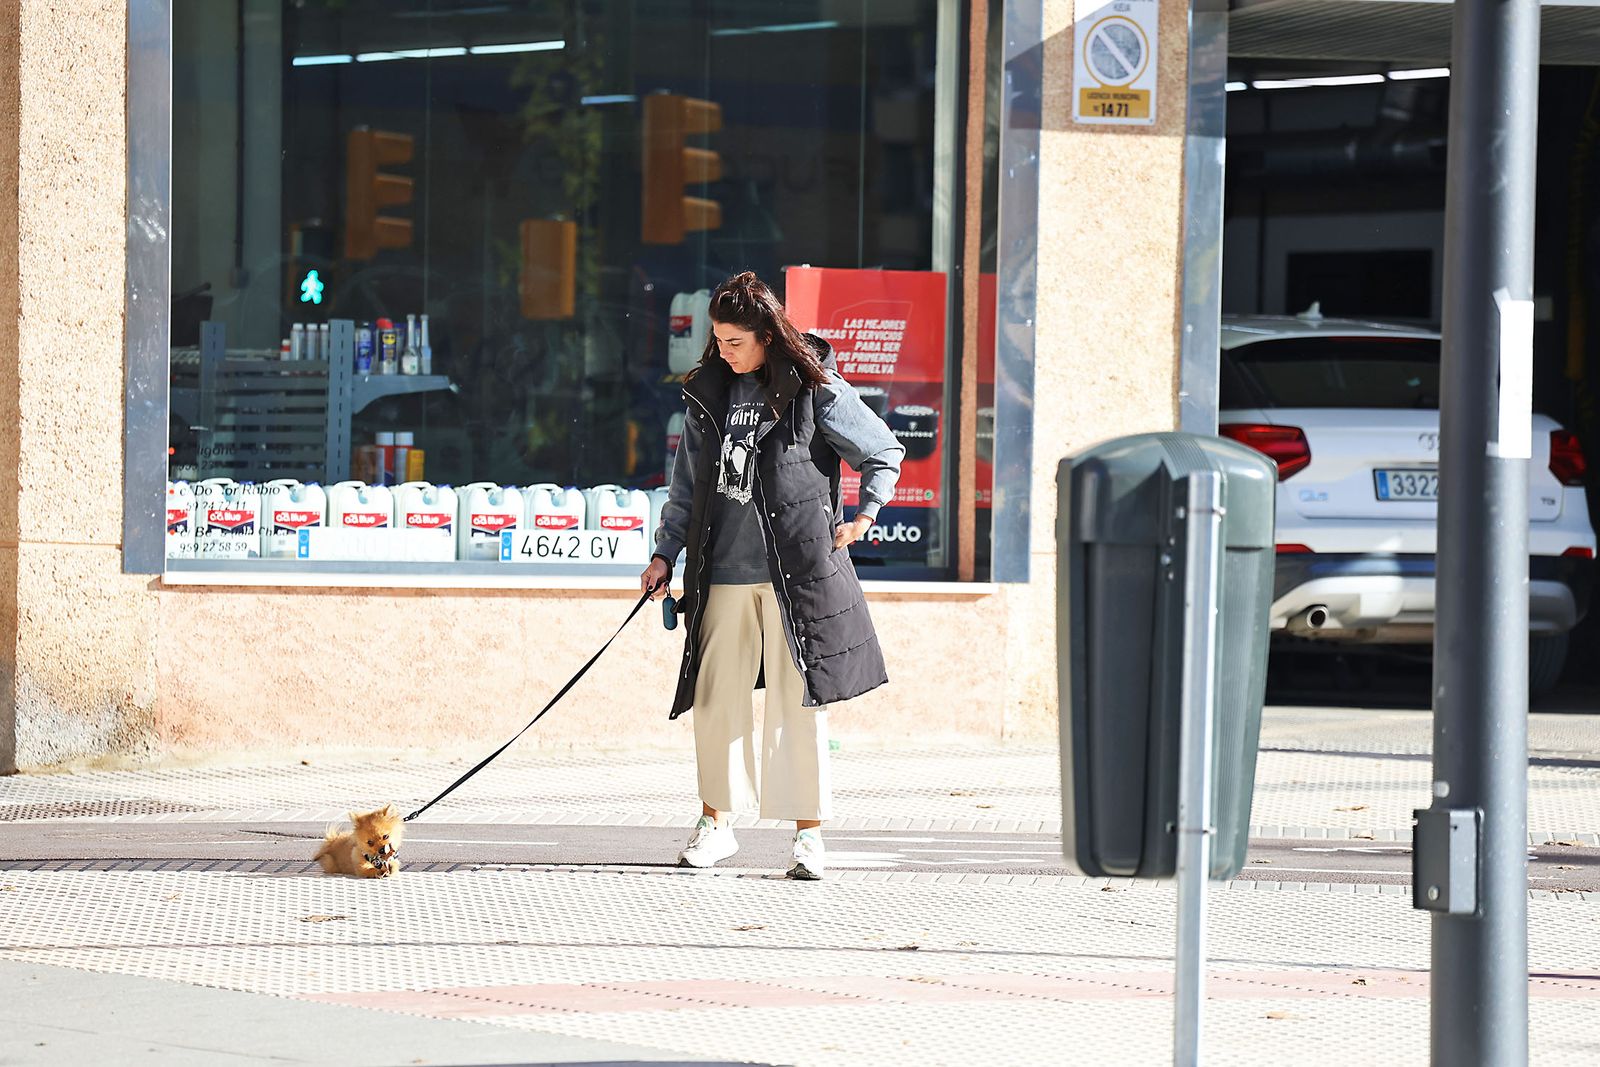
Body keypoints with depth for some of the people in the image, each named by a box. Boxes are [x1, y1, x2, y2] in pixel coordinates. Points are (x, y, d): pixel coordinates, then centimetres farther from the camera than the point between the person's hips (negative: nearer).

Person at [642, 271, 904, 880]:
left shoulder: (815, 389, -2)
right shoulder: (708, 394, 11)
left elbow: (885, 452, 8)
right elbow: (687, 484, 18)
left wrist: (863, 516, 3)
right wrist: (666, 553, 14)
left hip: (796, 572, -4)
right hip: (723, 572, 4)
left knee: (798, 702, -2)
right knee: (715, 698, 4)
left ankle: (809, 833, 4)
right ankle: (715, 824, 16)